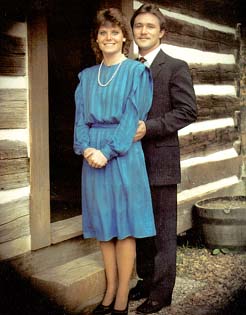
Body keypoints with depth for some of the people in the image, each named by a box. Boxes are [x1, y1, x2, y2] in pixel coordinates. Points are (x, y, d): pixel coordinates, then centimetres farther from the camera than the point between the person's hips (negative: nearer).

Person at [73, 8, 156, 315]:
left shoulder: (137, 71, 0)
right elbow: (81, 117, 9)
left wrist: (108, 151, -17)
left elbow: (132, 117, -8)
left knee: (123, 226, 0)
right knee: (103, 225, 9)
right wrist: (86, 148, -10)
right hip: (93, 155, 5)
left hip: (123, 155, -4)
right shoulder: (87, 76, 14)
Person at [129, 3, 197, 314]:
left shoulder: (176, 67, -4)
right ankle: (146, 280, 29)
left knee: (163, 228, 3)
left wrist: (149, 127, -20)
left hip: (161, 161, -6)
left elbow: (188, 110, -12)